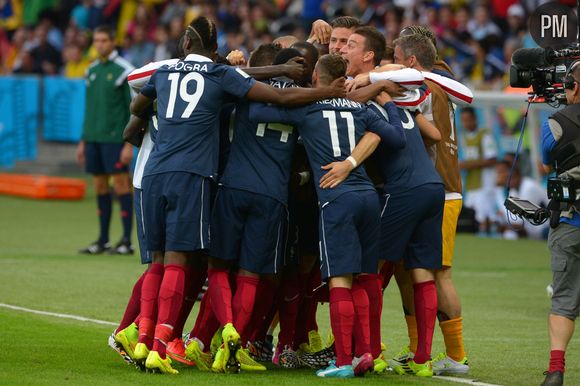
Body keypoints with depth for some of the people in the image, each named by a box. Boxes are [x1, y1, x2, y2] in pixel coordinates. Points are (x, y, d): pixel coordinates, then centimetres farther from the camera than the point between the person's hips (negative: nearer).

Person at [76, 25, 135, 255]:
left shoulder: (124, 71, -7)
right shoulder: (92, 70, 14)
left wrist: (130, 144, -14)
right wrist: (83, 141, 17)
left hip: (115, 138, -6)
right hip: (93, 138, 6)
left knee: (120, 184, -7)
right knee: (100, 186, 8)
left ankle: (126, 241, -5)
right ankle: (103, 240, 12)